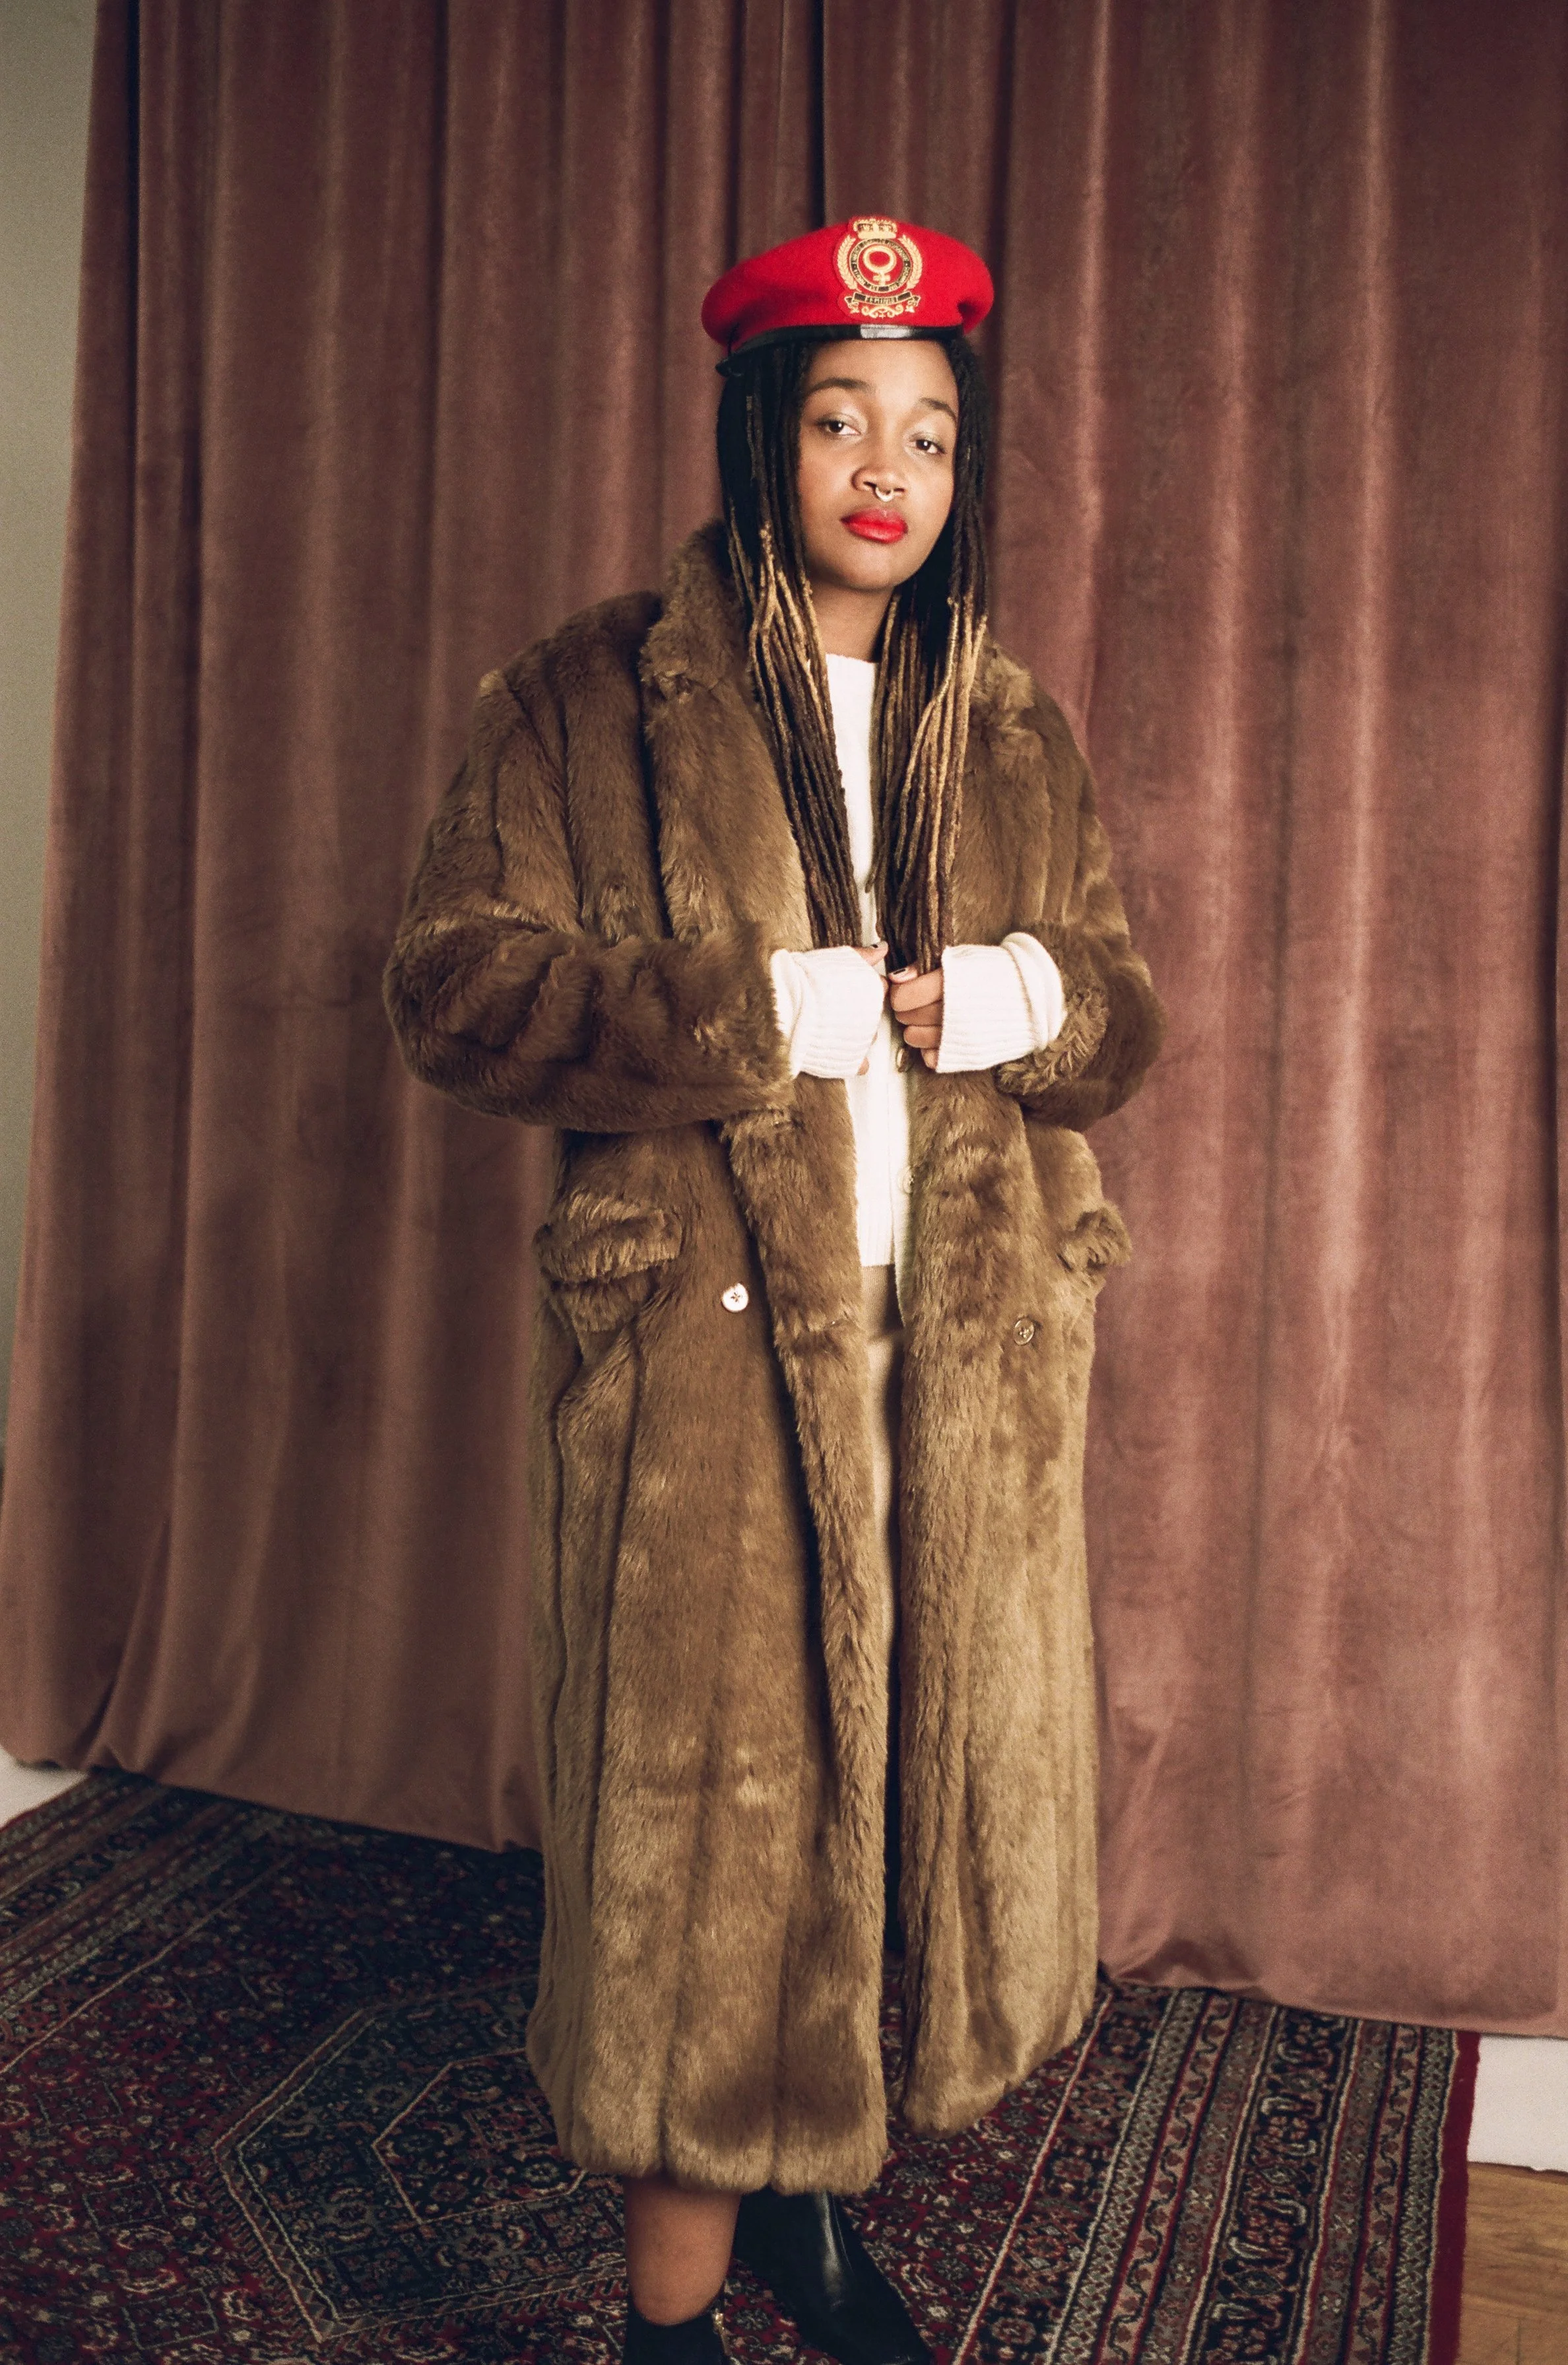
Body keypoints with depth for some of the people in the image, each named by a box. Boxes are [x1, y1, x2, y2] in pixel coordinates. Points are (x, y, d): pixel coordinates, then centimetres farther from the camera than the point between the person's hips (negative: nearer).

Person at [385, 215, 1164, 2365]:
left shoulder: (1015, 735, 12)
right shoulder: (599, 699, -1)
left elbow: (1123, 1017, 15)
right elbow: (458, 985, -8)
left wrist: (1021, 996, -9)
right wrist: (779, 1008, -17)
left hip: (973, 1351, 5)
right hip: (710, 1341, -4)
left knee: (927, 1774, 14)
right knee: (714, 1809, 2)